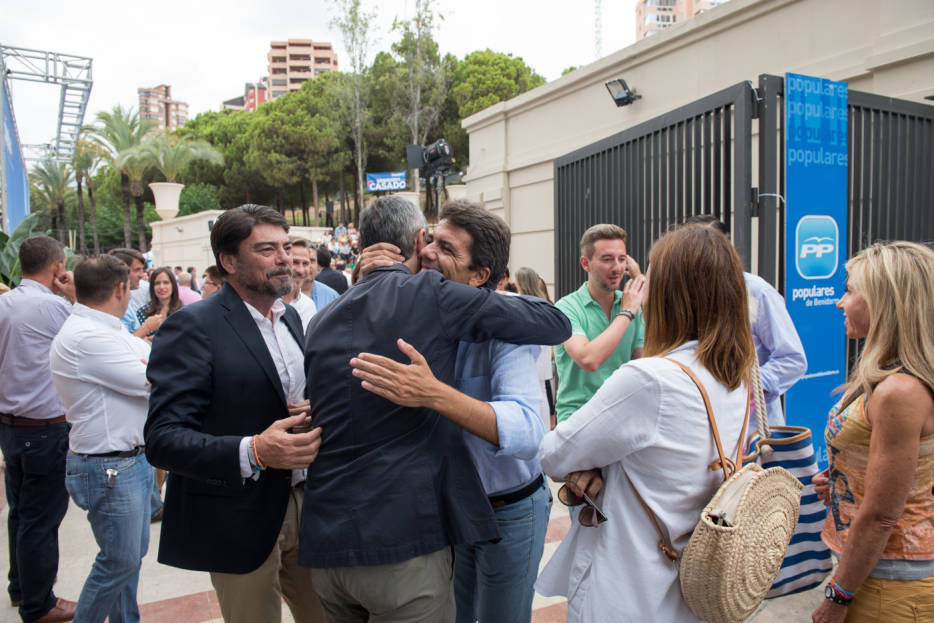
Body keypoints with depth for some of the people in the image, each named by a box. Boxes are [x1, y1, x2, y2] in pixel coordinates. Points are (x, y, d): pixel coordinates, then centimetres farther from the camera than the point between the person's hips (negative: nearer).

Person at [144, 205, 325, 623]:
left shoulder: (290, 317, 10)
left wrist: (313, 413, -3)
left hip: (305, 505, 7)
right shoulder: (192, 327, -14)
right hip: (241, 521, -6)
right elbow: (162, 439, -19)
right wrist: (253, 451, -33)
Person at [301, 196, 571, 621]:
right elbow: (555, 323, -4)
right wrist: (495, 299, 15)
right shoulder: (431, 295, -8)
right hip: (402, 539, -6)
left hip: (324, 540, 7)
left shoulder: (322, 320, 9)